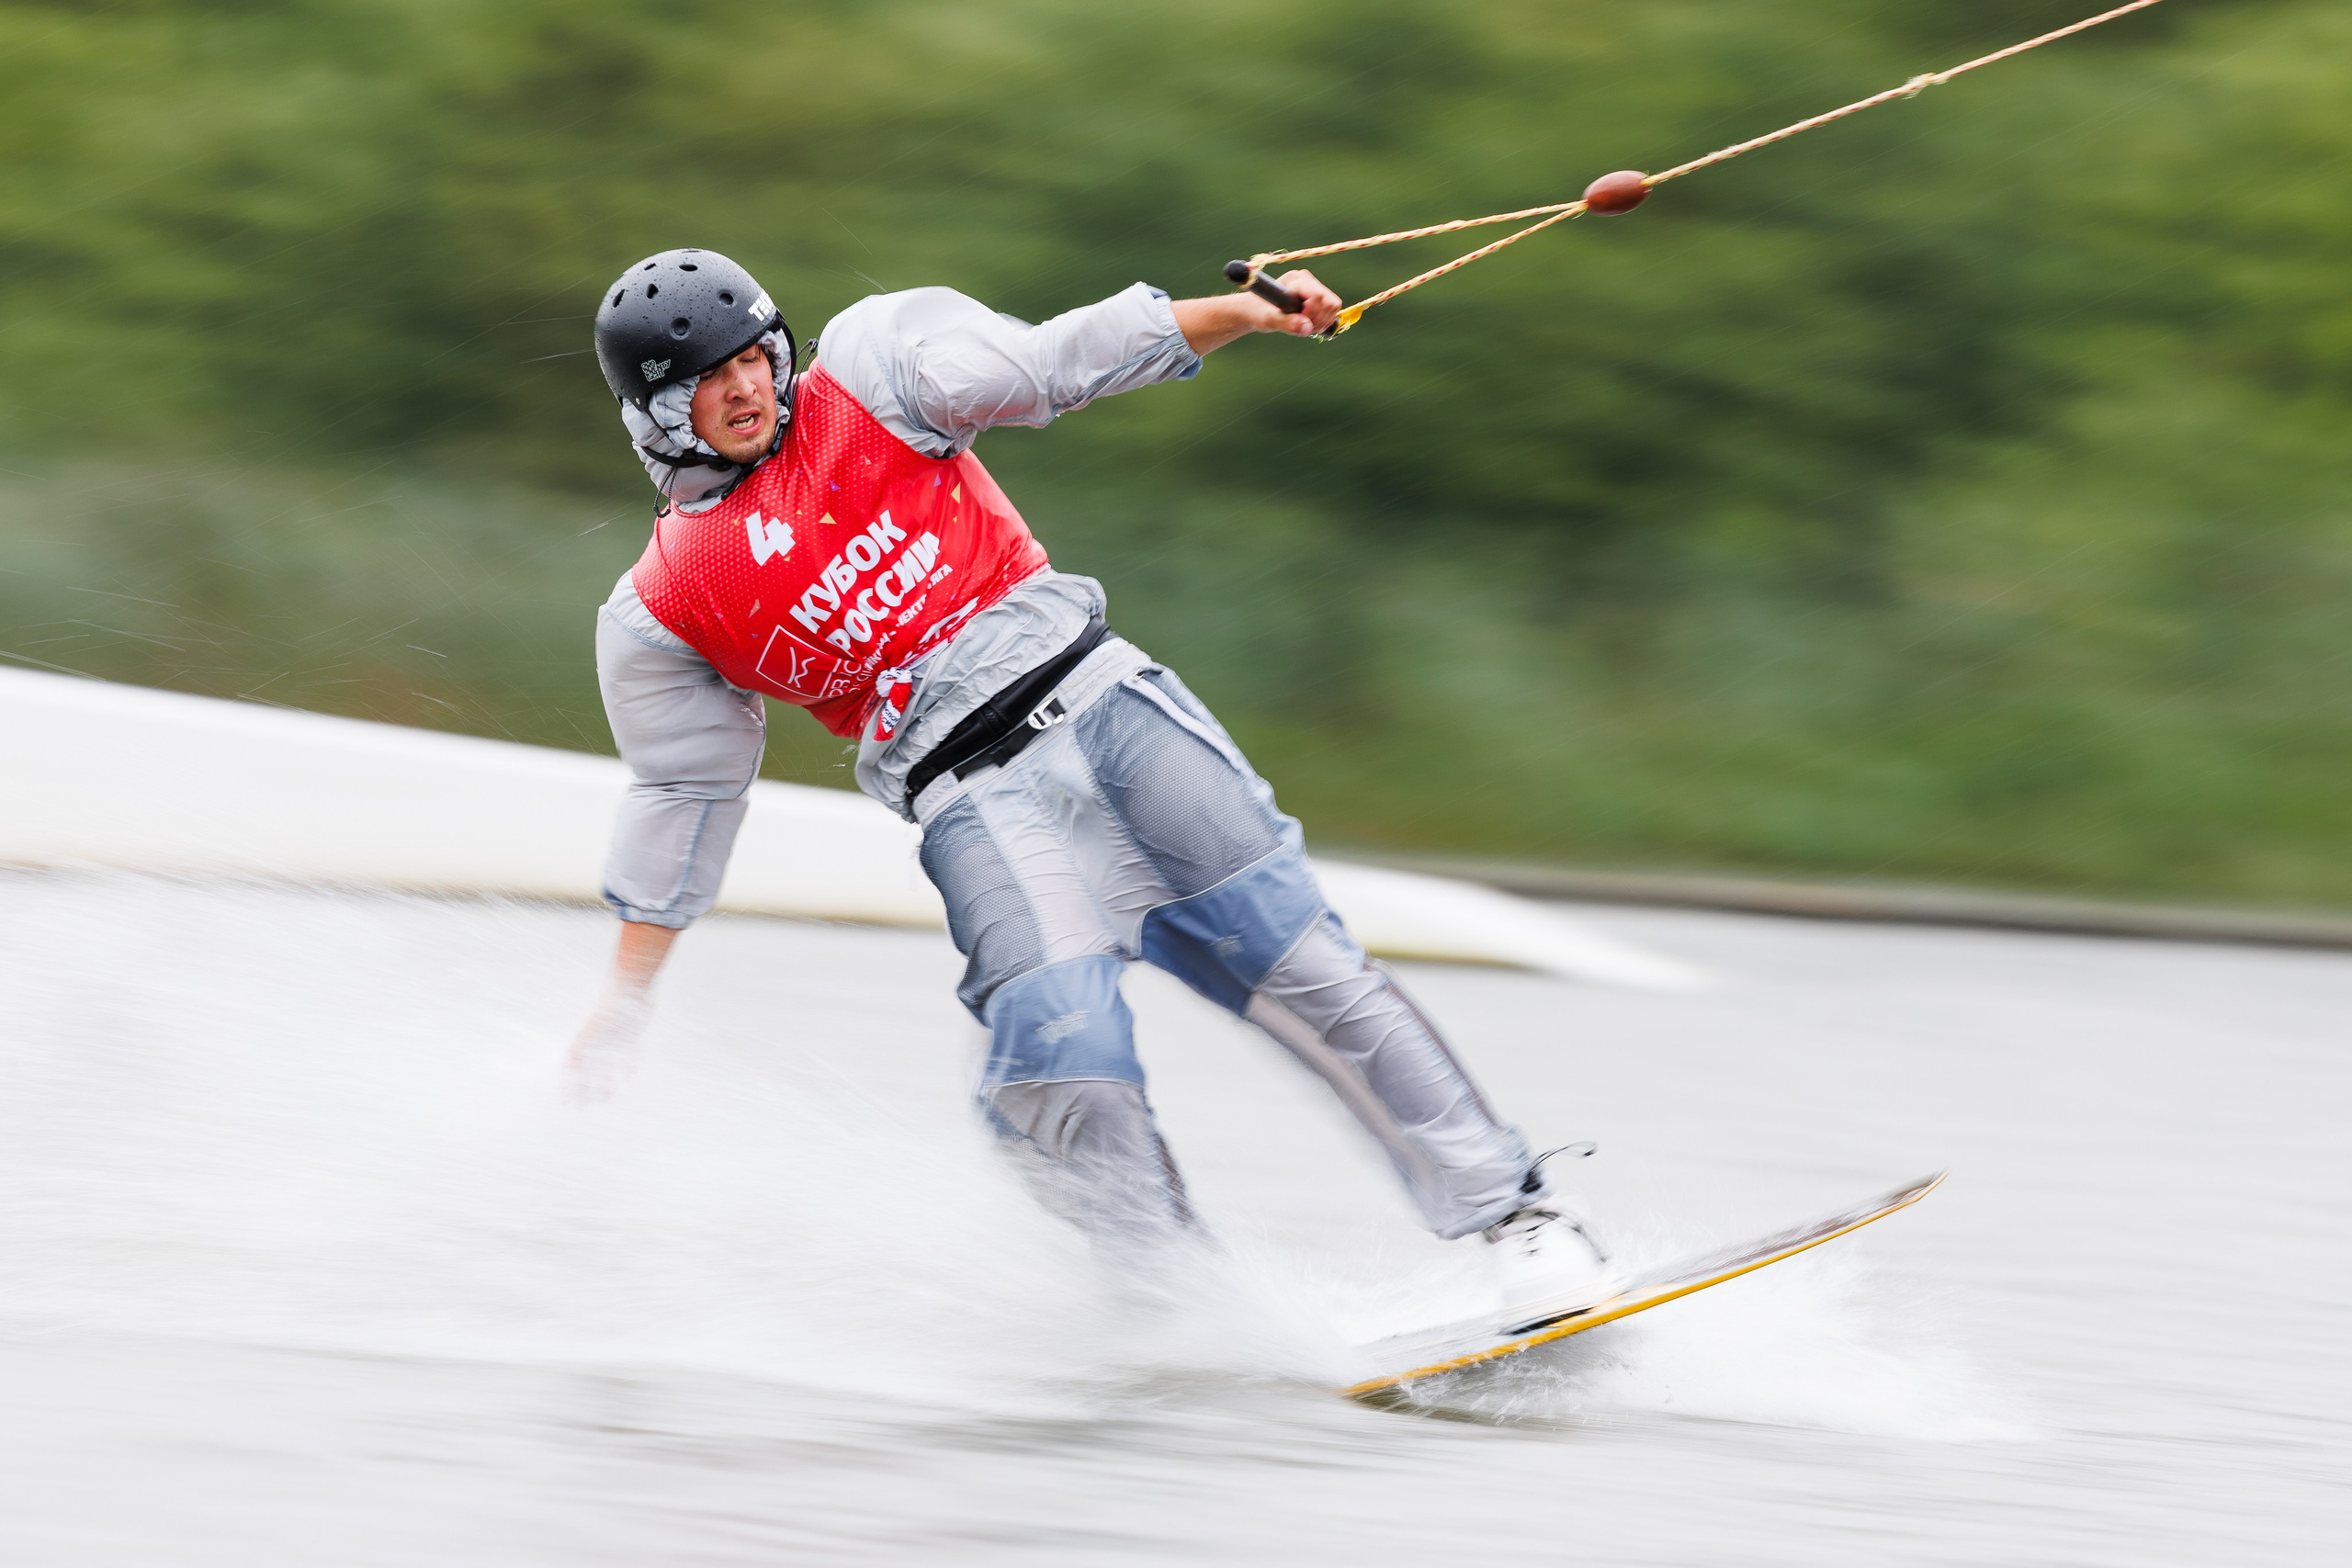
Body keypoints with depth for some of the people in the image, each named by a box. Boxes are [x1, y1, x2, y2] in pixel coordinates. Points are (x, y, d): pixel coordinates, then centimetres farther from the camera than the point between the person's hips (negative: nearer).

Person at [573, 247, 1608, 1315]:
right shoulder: (662, 614, 5)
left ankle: (1509, 1211, 0)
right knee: (1062, 1046, -23)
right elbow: (681, 796, 13)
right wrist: (625, 1004, 13)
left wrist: (1240, 313, -11)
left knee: (1294, 959, -5)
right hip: (972, 801, -1)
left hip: (1091, 695, 1)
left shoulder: (869, 368, 6)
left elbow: (1055, 362, 1)